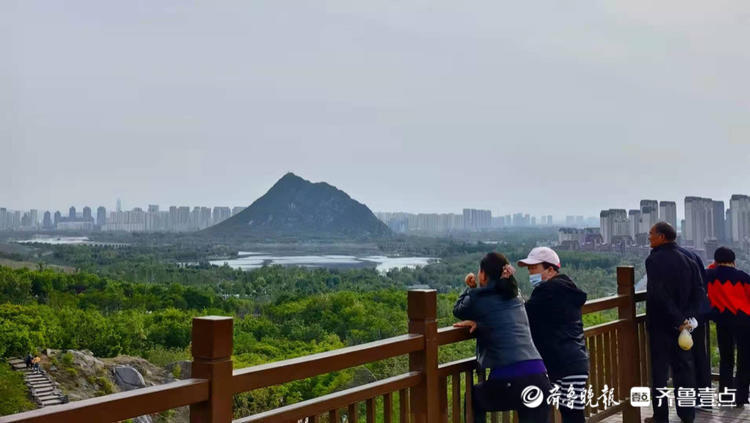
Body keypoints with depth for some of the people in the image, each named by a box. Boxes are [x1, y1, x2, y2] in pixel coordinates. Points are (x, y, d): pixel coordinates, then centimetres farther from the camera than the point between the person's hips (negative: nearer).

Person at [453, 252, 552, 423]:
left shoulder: (479, 297, 1)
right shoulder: (513, 296, 17)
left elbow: (458, 311, 22)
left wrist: (470, 288, 33)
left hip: (508, 380, -4)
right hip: (538, 376, 4)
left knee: (473, 399, 27)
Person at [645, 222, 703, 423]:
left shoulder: (654, 260, -15)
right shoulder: (687, 260, 7)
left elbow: (658, 295, -23)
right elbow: (697, 291, 4)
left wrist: (678, 320, -17)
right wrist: (688, 317, -1)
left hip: (660, 324, -6)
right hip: (682, 323, 6)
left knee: (659, 369, 2)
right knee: (684, 367, 12)